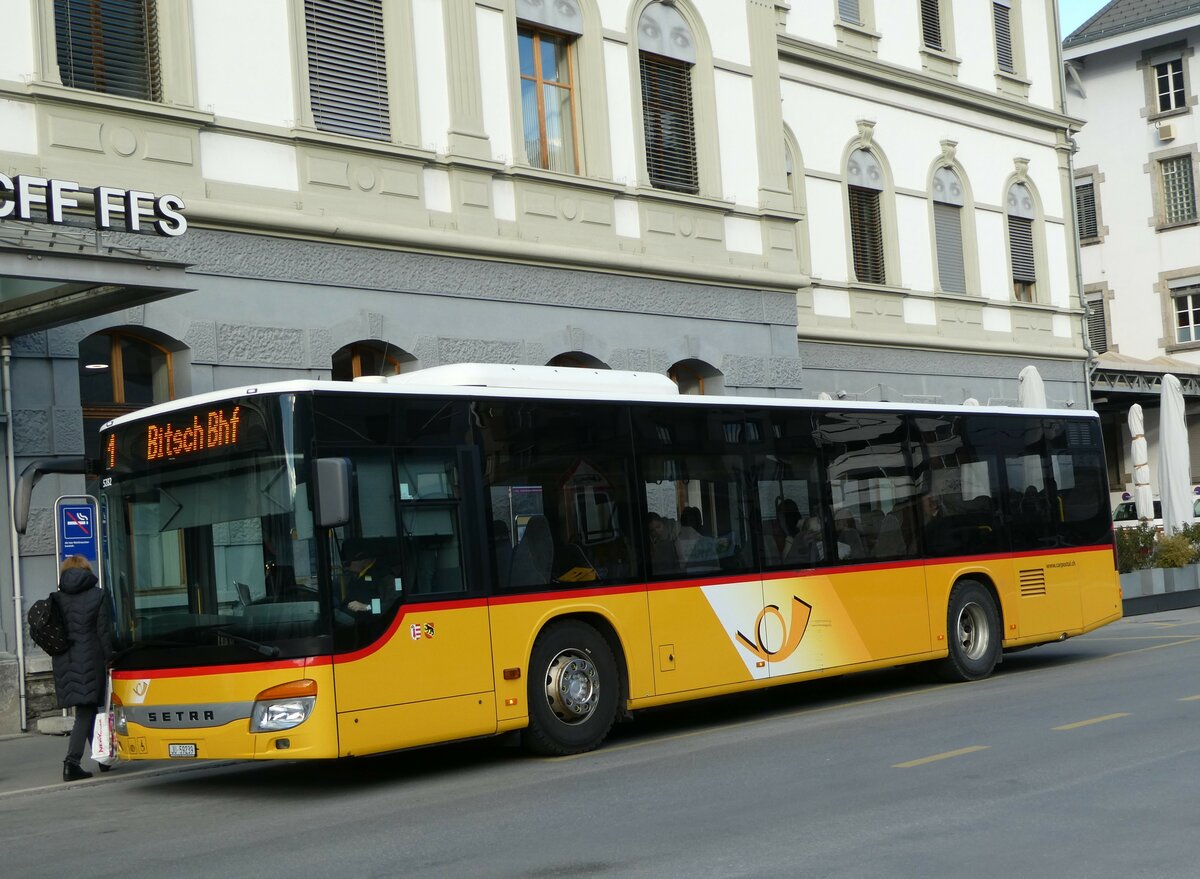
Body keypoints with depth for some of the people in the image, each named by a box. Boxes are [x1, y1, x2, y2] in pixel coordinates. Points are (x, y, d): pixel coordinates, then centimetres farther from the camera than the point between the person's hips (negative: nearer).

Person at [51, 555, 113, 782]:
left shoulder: (57, 599, 6)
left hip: (64, 662, 4)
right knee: (86, 712, -3)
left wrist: (60, 654, 12)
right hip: (90, 659, -4)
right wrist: (110, 659, -2)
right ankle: (71, 761, -14)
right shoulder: (98, 596, -3)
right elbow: (105, 632, -6)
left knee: (87, 711, 14)